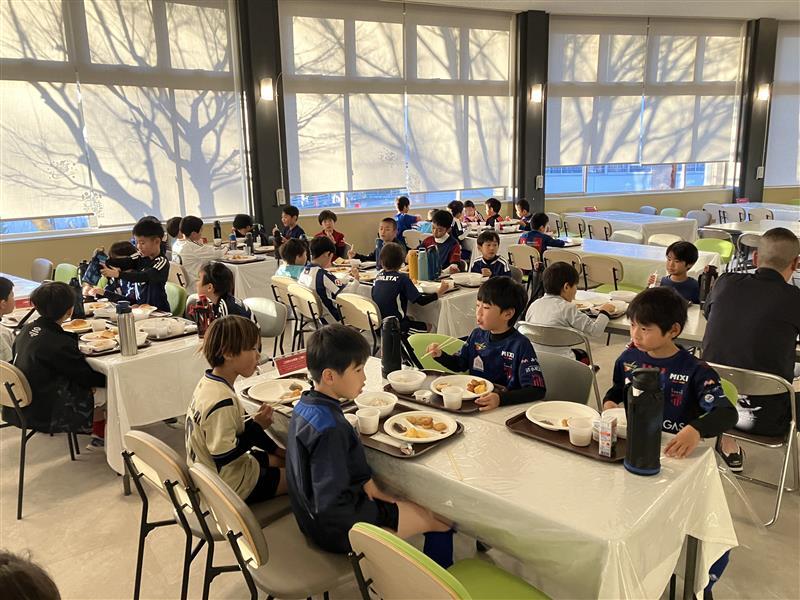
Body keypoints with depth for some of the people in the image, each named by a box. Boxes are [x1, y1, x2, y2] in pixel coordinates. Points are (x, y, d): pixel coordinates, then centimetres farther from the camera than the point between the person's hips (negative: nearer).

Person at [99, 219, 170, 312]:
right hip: (138, 305, 7)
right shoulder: (141, 256, 8)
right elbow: (122, 263, -5)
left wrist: (118, 274, -36)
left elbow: (144, 277, -27)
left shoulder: (162, 262, -13)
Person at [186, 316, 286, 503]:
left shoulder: (208, 382, -4)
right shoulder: (222, 401, -32)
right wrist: (256, 426, -19)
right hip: (234, 485, -9)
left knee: (282, 458, 22)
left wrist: (255, 423, 4)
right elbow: (223, 456, -28)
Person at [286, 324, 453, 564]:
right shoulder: (329, 428, -31)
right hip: (338, 530, -9)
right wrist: (384, 512, -16)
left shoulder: (305, 405, -2)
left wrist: (373, 491, 0)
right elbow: (332, 504, -30)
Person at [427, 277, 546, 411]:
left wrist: (501, 399, -33)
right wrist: (440, 355, 2)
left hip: (505, 407, -5)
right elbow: (459, 364, 22)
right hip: (471, 400, 5)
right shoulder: (477, 335, 5)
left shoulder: (520, 345, -13)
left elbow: (537, 390, -20)